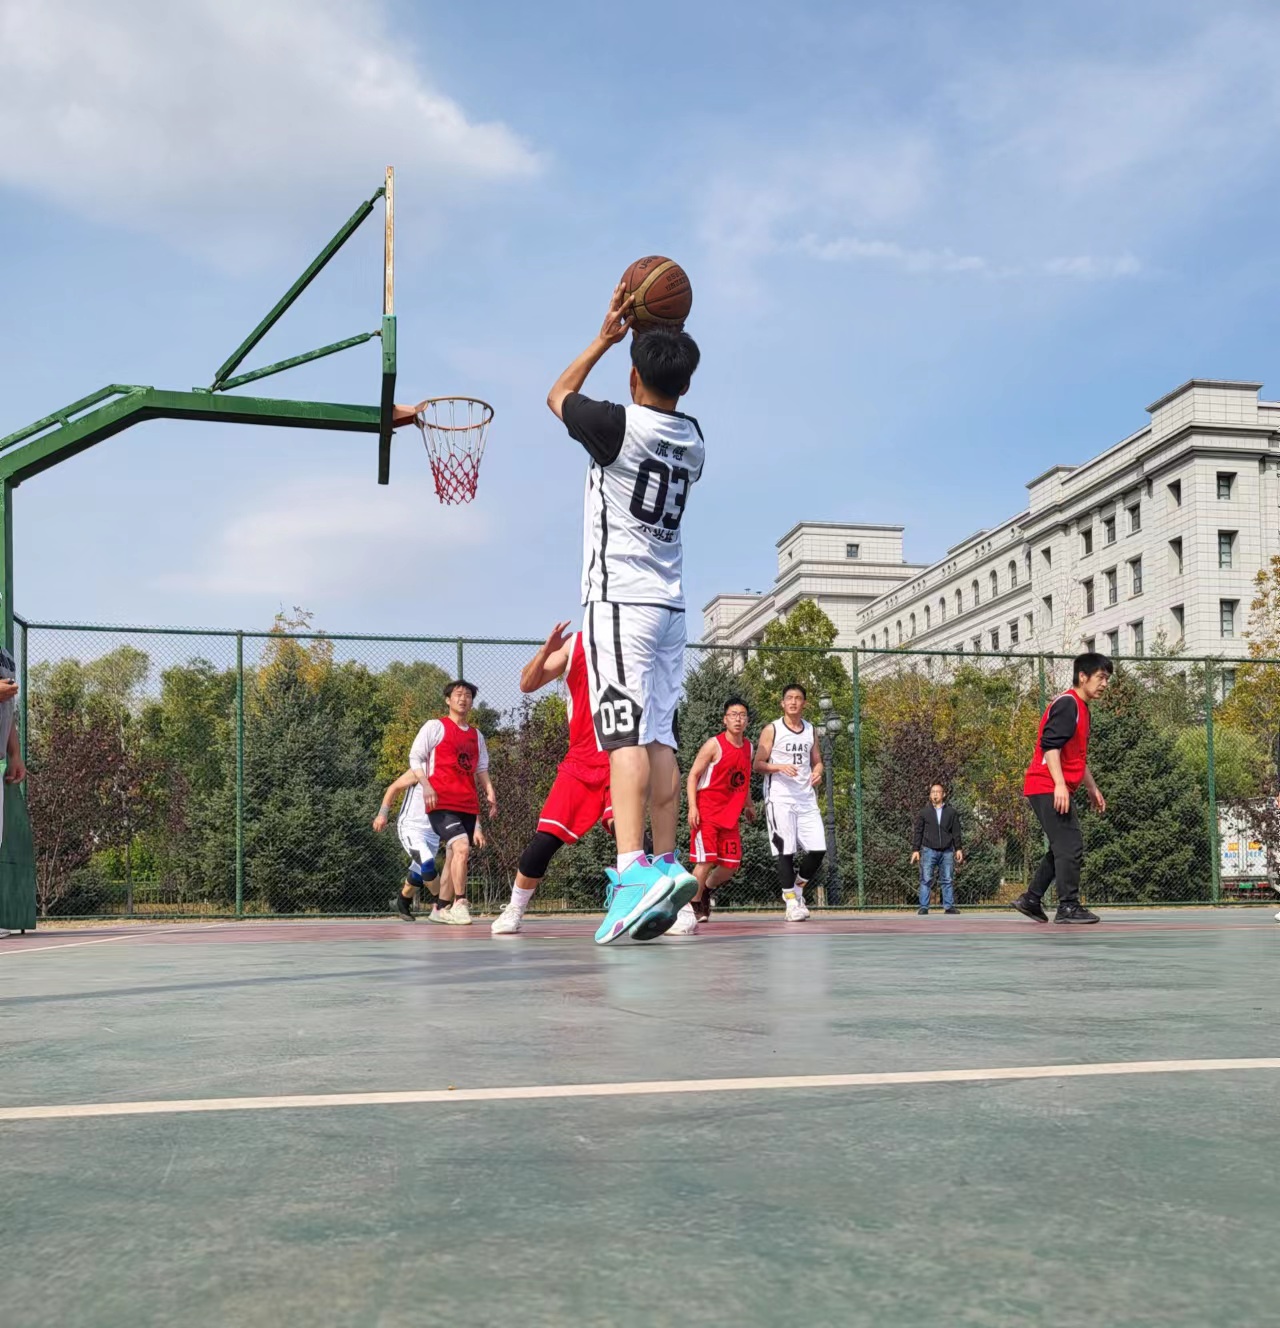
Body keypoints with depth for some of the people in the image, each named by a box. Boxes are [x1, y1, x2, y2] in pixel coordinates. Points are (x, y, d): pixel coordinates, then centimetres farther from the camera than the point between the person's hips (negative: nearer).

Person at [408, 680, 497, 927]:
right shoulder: (435, 726, 2)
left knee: (455, 856, 9)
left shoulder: (477, 736, 19)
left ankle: (441, 908, 20)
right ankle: (459, 903, -17)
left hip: (468, 805, 6)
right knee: (461, 847, -24)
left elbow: (481, 769, 20)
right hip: (442, 802, -6)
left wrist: (490, 794, 4)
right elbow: (415, 757, -2)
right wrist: (426, 785, -17)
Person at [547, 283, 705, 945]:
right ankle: (666, 866, 7)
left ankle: (634, 871, -28)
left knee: (625, 731, -17)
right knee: (659, 736, 7)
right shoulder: (693, 437, 11)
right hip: (671, 602, 7)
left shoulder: (618, 425, -8)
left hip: (620, 598, -7)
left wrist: (605, 337, 19)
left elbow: (558, 395, 13)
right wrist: (670, 348, 28)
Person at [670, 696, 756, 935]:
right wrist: (692, 806, -21)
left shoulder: (748, 746, 9)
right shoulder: (714, 745, -12)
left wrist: (748, 805, 26)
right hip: (707, 811, -6)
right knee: (706, 861, -14)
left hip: (730, 814, 6)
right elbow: (693, 774, -12)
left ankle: (706, 891, 32)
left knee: (731, 865, 5)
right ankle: (690, 909, -4)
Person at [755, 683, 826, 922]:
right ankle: (791, 903, 1)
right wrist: (779, 767, -21)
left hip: (806, 798, 5)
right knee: (786, 850, -7)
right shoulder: (772, 730, -1)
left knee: (818, 849, -1)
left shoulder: (810, 730, 13)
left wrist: (817, 772, -2)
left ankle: (797, 889, 21)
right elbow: (758, 765, -3)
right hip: (780, 797, -5)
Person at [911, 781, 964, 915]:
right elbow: (918, 832, 5)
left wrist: (959, 849, 4)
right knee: (926, 880, -3)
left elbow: (956, 832, 9)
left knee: (947, 880, 4)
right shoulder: (924, 813, 5)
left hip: (947, 851, 1)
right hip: (929, 850, -1)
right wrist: (915, 850, 0)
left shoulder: (951, 812, 7)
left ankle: (949, 906, 10)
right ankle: (923, 907, -1)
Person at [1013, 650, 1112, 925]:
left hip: (1055, 790, 10)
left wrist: (1092, 789, 27)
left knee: (1062, 848, 14)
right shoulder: (1067, 704, -12)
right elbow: (1050, 746, -22)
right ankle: (1069, 907, -8)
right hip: (1048, 788, -10)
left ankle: (1031, 899, 19)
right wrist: (1060, 784, -28)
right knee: (1071, 846, -11)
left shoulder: (1082, 710, 19)